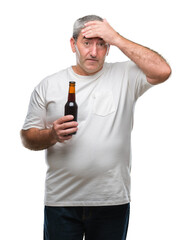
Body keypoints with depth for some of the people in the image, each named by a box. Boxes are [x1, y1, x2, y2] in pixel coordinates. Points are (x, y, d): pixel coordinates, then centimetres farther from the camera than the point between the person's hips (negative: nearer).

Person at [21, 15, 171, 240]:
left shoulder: (124, 76, 2)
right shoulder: (48, 85, 5)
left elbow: (162, 71, -16)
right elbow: (27, 137, 7)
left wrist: (117, 39, -12)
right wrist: (52, 135, -15)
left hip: (112, 199, 0)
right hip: (61, 200, 1)